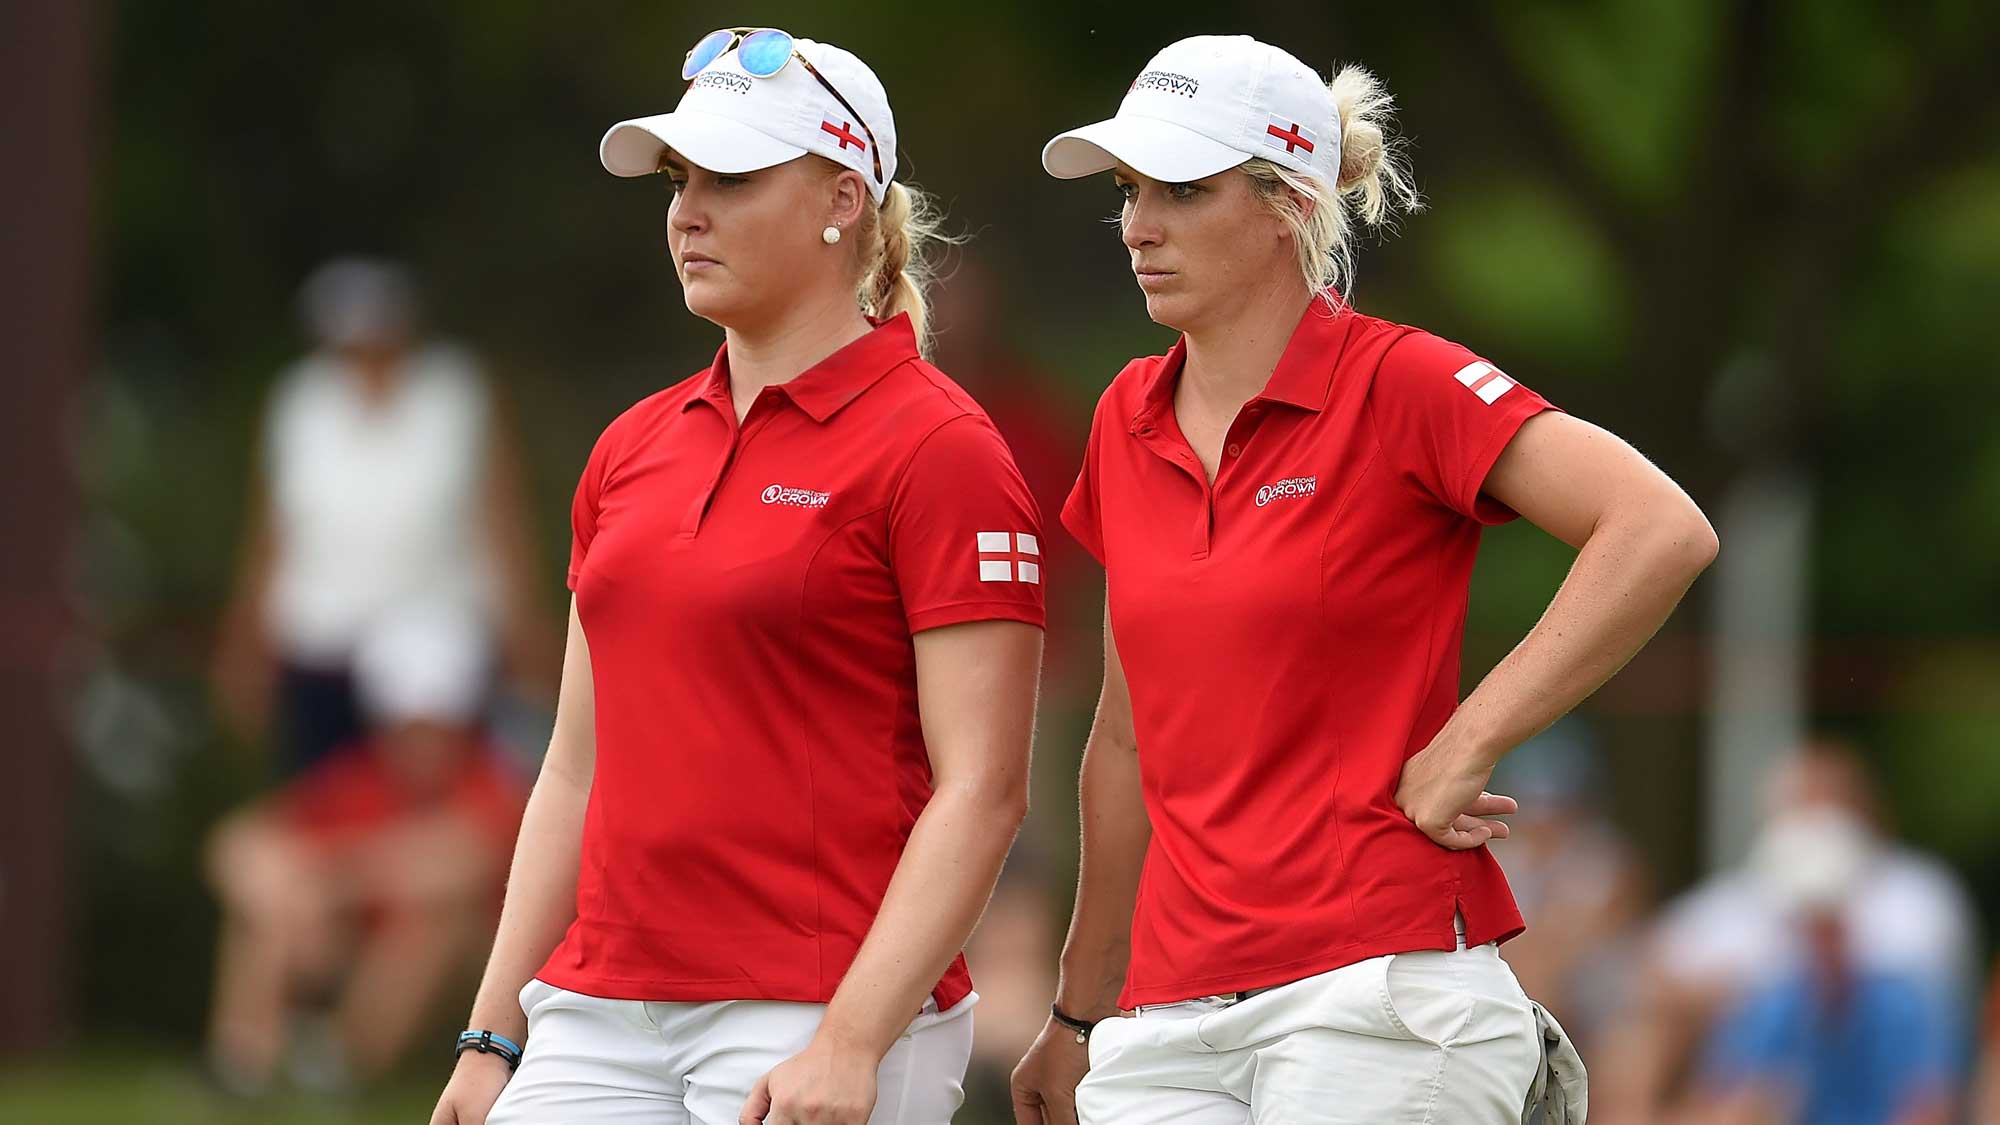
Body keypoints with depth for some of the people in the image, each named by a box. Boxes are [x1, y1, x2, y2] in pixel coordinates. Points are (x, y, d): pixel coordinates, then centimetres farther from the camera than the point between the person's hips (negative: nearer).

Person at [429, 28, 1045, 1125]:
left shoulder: (936, 449, -7)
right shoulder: (631, 449, 14)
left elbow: (981, 791, -12)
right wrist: (492, 1035, 13)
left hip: (820, 1026, -6)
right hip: (600, 1021, 6)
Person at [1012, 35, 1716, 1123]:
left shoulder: (1401, 384, -5)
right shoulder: (1126, 423, 14)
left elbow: (1663, 532, -16)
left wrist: (1465, 748, -16)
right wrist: (1080, 1012, 25)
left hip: (1382, 982, -6)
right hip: (1175, 1015, 6)